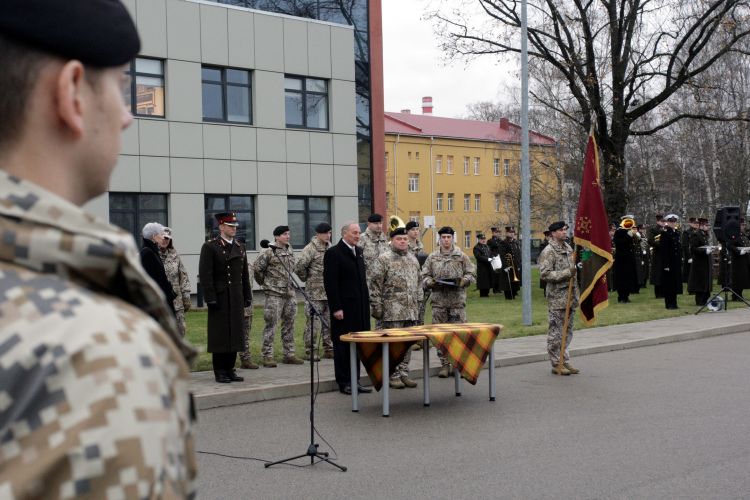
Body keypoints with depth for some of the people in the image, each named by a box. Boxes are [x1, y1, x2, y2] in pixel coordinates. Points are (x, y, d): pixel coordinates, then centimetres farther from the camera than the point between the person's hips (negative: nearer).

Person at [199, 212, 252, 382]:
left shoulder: (240, 247, 14)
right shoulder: (210, 247, -5)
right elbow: (205, 275, -11)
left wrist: (247, 296, 12)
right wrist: (210, 298, -15)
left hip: (237, 299, 6)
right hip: (220, 298, -6)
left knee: (235, 334, 8)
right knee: (219, 336, -1)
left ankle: (230, 369, 16)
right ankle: (219, 372, 7)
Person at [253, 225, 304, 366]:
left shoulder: (290, 250, 11)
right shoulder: (268, 252, -11)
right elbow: (257, 269, -8)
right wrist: (265, 283, 2)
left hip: (289, 293, 7)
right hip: (274, 294, -7)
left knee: (289, 324, 11)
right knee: (271, 325, -5)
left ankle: (289, 354, 19)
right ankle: (267, 356, 1)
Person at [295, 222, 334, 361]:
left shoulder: (330, 248, 13)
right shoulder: (310, 249, -11)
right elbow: (299, 267, -18)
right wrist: (307, 279, -4)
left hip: (330, 293, 7)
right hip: (315, 293, -7)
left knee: (329, 323, 11)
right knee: (313, 323, -3)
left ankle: (329, 350, 20)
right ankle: (310, 352, 4)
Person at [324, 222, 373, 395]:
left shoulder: (358, 251, 14)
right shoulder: (333, 253, -10)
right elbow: (330, 283, -14)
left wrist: (366, 302, 13)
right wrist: (336, 308, -18)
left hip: (360, 307, 7)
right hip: (344, 308, -7)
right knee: (343, 345, 1)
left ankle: (354, 381, 19)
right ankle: (344, 382, 10)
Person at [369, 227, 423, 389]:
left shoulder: (413, 259, 14)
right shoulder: (383, 260, -5)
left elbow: (418, 283, 20)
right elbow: (375, 285, -8)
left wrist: (418, 303, 15)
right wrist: (376, 307, -11)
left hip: (411, 310, 6)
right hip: (392, 311, -6)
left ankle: (404, 374, 17)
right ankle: (393, 375, 5)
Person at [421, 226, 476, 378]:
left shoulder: (461, 256, 4)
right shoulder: (432, 257, 7)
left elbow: (472, 274, 6)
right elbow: (424, 276, 8)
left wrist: (463, 281, -13)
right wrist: (431, 282, -12)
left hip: (458, 300, -1)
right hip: (439, 300, 1)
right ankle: (445, 364, 12)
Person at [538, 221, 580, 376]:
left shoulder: (568, 248, 14)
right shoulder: (548, 252, -11)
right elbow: (545, 274, -20)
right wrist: (567, 273, -22)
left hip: (571, 296, 8)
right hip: (557, 298, -8)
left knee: (568, 330, 12)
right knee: (556, 331, -2)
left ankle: (565, 361, 20)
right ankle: (556, 364, 5)